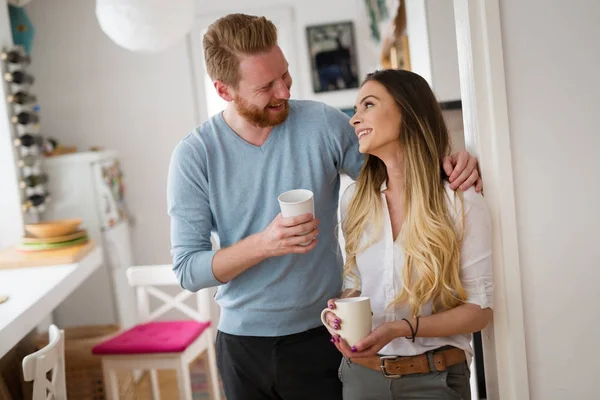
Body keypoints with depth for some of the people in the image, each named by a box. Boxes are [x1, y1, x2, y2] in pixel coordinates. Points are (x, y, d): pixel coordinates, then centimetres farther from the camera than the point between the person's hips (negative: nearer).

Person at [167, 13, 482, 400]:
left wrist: (447, 165, -15)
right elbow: (187, 270, -12)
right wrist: (263, 244, -27)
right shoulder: (194, 156, -9)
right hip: (243, 341, 0)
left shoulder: (322, 124, -8)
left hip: (322, 335, 0)